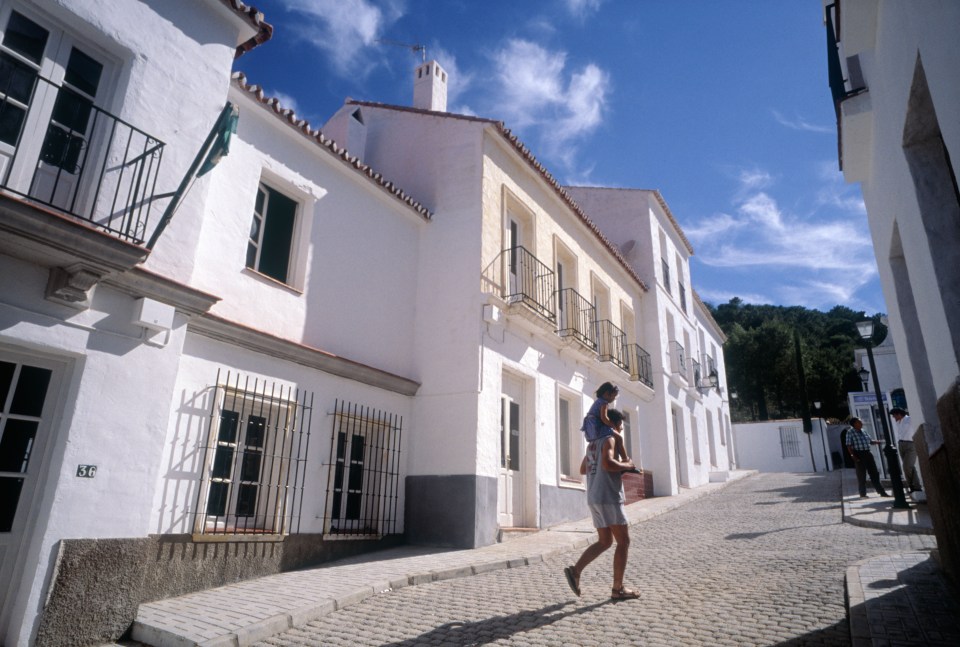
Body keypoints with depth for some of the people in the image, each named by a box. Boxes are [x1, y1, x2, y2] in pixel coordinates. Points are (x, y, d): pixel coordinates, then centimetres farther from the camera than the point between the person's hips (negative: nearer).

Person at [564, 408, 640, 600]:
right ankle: (618, 588, 4)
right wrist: (627, 465, -9)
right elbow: (608, 463, -27)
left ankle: (575, 570, 2)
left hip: (594, 498, 9)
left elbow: (583, 469, 27)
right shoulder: (609, 439, -9)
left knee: (605, 541, 14)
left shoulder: (593, 443, 20)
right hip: (608, 497, -9)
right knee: (623, 541, 1)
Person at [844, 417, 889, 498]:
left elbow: (869, 441, 22)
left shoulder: (863, 431, 12)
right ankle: (863, 494, 11)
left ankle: (881, 491, 18)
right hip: (859, 455, -6)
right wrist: (853, 456, -18)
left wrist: (877, 442, 3)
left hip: (868, 454, 6)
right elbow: (849, 446, -11)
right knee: (861, 475, 1)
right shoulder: (850, 432, -8)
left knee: (874, 473, 10)